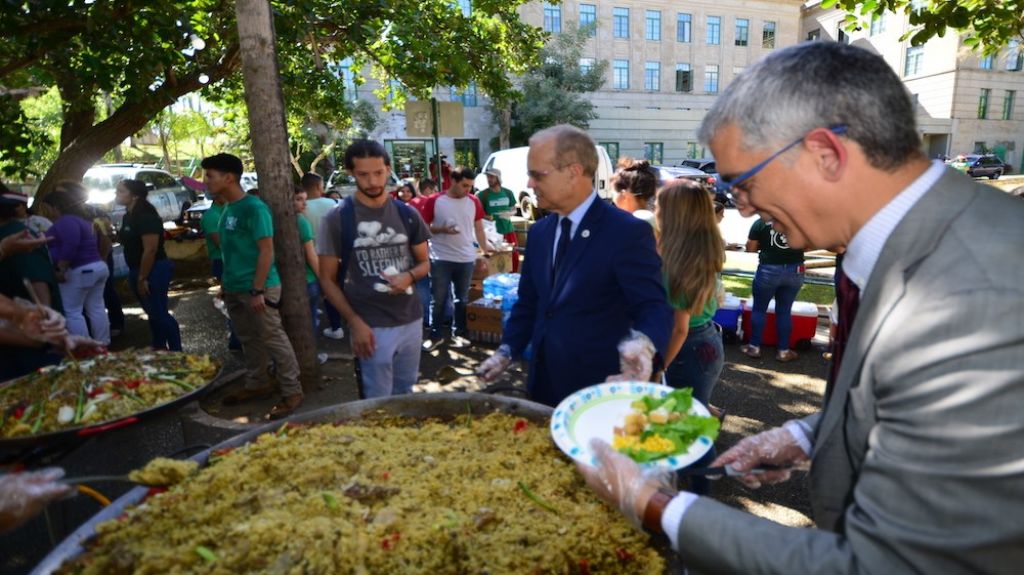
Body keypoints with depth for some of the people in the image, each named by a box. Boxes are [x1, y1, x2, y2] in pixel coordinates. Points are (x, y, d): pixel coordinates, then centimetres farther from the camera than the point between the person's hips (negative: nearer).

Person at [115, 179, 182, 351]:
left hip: (154, 271, -9)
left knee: (160, 313, -7)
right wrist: (135, 275, 13)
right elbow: (129, 244, 18)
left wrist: (142, 278, -21)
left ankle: (176, 352, 0)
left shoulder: (146, 216, -17)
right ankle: (159, 348, 28)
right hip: (138, 271, 9)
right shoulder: (129, 216, 13)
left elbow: (150, 249, -22)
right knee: (153, 313, 17)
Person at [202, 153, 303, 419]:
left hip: (257, 288, -8)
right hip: (235, 289, 9)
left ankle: (292, 392, 5)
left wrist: (257, 290, -21)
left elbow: (266, 251, -18)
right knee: (248, 340, 17)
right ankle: (256, 384, 31)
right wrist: (226, 282, 17)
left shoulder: (253, 208, -15)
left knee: (273, 340, -3)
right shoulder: (228, 208, 11)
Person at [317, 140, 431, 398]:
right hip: (372, 326, -4)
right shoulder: (337, 219, -7)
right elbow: (328, 280, -3)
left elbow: (424, 262, 12)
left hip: (411, 321, 4)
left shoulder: (407, 214, 3)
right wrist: (355, 323, -14)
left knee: (405, 394, 18)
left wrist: (409, 276, -12)